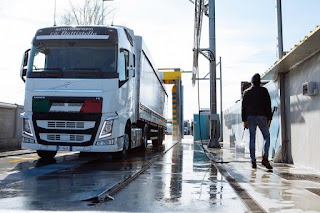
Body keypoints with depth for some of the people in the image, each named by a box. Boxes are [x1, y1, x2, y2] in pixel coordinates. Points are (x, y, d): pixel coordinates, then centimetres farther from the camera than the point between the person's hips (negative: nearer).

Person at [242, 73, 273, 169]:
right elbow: (268, 105, -1)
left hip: (250, 117, 2)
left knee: (252, 139, 5)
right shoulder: (263, 90, 3)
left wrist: (244, 120, 10)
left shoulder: (246, 92, 10)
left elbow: (243, 106, 7)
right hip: (261, 116, -2)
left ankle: (253, 161, 3)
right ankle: (265, 158, -11)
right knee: (267, 137, 6)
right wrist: (269, 118, 2)